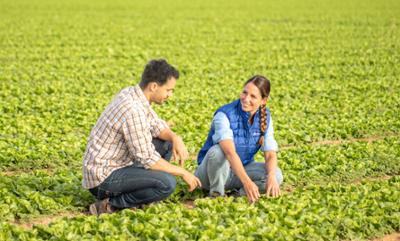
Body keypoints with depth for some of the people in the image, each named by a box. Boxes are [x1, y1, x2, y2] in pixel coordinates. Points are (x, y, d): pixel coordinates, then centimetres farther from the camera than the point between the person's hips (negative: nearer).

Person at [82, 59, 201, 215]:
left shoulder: (131, 93, 2)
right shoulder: (133, 111, -27)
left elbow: (156, 125, 15)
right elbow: (148, 160, -23)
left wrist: (175, 138, -6)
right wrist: (182, 173, -12)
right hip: (103, 177, -10)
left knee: (167, 143, 13)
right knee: (167, 183, -24)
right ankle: (111, 204, -10)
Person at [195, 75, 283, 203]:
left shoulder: (265, 118, -6)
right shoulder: (224, 115, -24)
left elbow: (270, 155, -11)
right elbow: (230, 152, -39)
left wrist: (271, 177, -34)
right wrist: (247, 181, -53)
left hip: (239, 171, 4)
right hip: (210, 172, -4)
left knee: (276, 175, -21)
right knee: (218, 151, -37)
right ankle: (216, 194, -16)